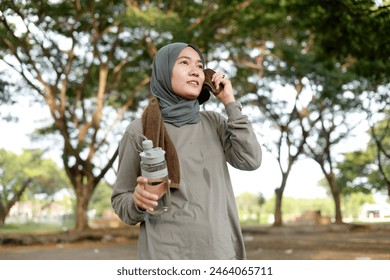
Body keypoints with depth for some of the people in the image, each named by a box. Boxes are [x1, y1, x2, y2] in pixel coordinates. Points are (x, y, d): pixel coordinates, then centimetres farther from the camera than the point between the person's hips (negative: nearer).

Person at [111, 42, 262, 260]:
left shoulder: (214, 123, 11)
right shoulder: (140, 130, 0)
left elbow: (251, 160, -3)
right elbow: (121, 200, 4)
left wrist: (230, 103, 1)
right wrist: (138, 200, -19)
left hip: (221, 250, 4)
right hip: (167, 254, -3)